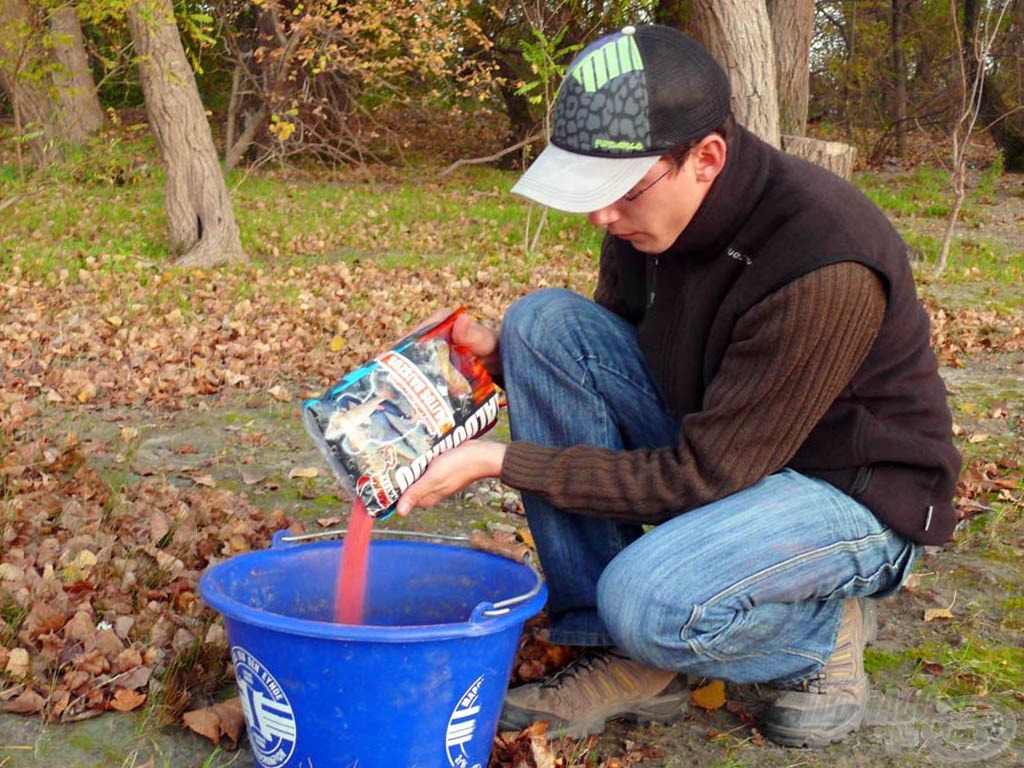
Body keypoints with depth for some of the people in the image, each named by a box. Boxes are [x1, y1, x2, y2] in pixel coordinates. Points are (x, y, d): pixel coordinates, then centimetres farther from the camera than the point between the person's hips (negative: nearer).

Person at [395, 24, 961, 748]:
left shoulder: (827, 268, -32)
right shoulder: (648, 215, -10)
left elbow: (696, 479, -27)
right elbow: (596, 357, 9)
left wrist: (502, 460, -25)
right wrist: (499, 355, -12)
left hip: (855, 494, -7)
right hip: (711, 446, 8)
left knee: (648, 599, -36)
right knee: (545, 319, -13)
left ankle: (821, 635, 1)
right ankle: (624, 657, -9)